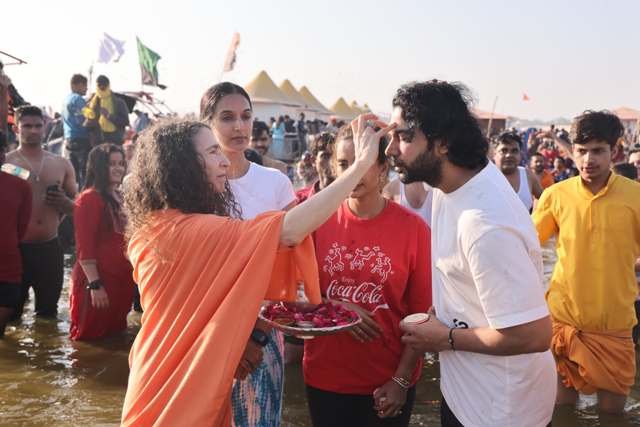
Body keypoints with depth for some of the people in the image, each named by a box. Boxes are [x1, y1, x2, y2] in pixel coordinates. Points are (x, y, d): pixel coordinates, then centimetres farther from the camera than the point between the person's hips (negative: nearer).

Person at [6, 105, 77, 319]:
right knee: (11, 313, 2)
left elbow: (77, 208, 16)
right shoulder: (6, 163, -1)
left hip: (50, 248, 3)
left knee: (48, 312, 13)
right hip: (16, 248, -3)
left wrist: (63, 202, -5)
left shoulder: (62, 165, 9)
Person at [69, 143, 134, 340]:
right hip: (97, 281, -8)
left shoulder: (120, 198, 14)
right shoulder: (89, 198, -11)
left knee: (116, 337, 17)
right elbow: (84, 247, -16)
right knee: (91, 339, 2)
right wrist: (94, 285, -21)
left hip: (122, 279, 8)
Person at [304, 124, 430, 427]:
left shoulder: (412, 228, -10)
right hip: (325, 377, 2)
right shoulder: (320, 219, -4)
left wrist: (402, 379, -8)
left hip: (389, 382, -1)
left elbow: (421, 312, -6)